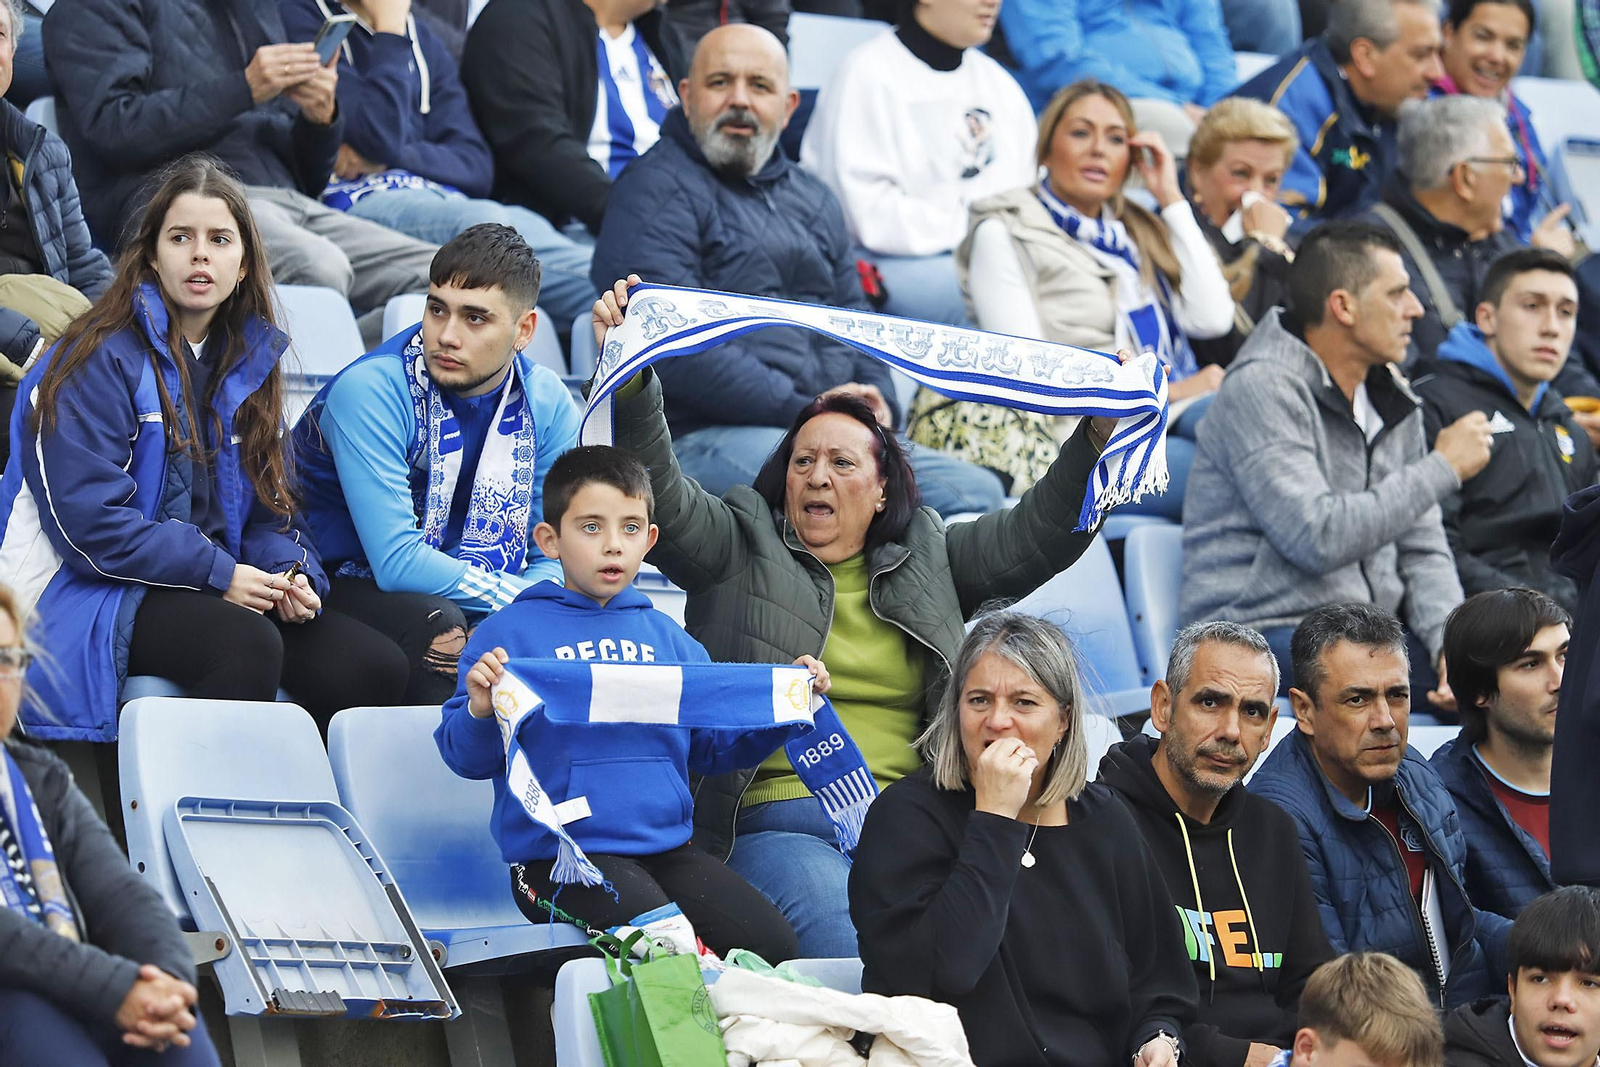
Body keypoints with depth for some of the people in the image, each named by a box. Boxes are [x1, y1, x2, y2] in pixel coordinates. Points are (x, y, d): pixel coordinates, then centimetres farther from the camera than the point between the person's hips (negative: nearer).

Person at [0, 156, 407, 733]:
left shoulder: (249, 360, 15)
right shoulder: (101, 359, -8)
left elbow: (268, 504, 17)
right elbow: (85, 517, -16)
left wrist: (291, 575, -6)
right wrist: (217, 572, -19)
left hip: (223, 586, 7)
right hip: (92, 592, -7)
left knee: (374, 665, -15)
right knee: (248, 643, -35)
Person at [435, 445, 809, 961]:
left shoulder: (667, 638, 18)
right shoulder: (509, 633, 1)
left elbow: (712, 747, 22)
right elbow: (467, 759, 0)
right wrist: (481, 712, -21)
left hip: (667, 845, 5)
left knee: (771, 941, -15)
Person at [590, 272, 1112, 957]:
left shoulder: (927, 559, 23)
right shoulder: (740, 548, 15)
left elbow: (1038, 533, 17)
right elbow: (658, 492, 0)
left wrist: (1101, 433, 3)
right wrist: (629, 377, -16)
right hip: (778, 819, -3)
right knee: (861, 959, -33)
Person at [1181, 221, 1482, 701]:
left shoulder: (1396, 404, 15)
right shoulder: (1262, 388, -11)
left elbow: (1422, 551, 14)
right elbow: (1319, 538, -22)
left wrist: (1450, 643, -7)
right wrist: (1442, 469, -12)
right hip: (1264, 636, -8)